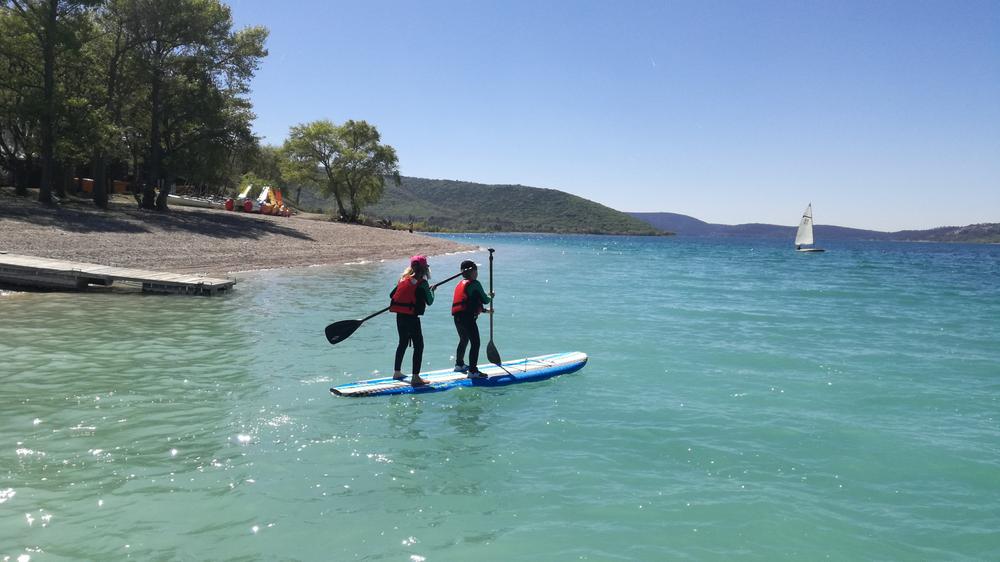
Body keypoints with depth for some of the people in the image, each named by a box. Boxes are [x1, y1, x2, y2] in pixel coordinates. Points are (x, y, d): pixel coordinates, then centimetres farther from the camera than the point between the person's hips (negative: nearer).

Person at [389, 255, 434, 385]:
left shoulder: (404, 279, 9)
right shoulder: (422, 283, -11)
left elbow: (391, 295, 15)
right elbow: (430, 301, -7)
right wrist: (432, 291, 10)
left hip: (399, 316, 8)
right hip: (412, 317, -8)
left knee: (403, 343, 22)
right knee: (418, 345, -1)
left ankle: (397, 372, 33)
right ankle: (415, 377, -6)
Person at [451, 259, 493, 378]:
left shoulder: (460, 284, 22)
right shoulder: (475, 284, -6)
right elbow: (485, 300, -3)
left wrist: (485, 310, 31)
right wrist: (490, 297, 20)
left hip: (457, 317, 10)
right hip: (468, 317, -9)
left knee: (463, 340, 28)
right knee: (475, 343, -9)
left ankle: (459, 365, 42)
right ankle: (472, 371, -14)